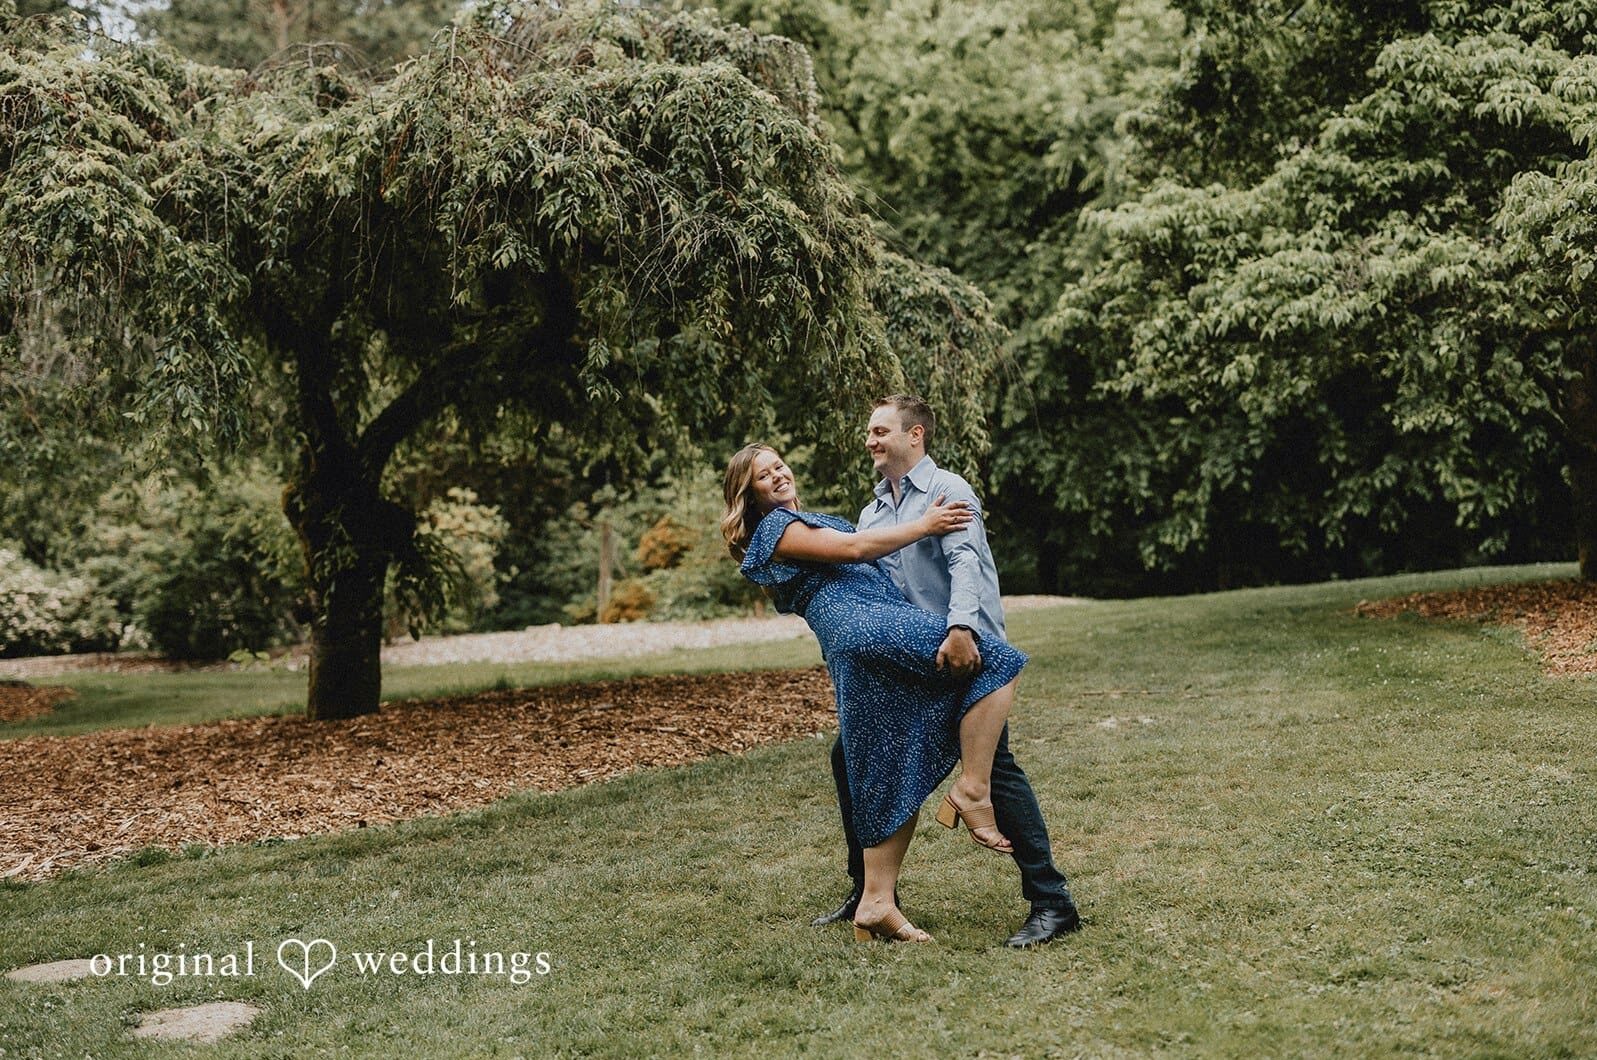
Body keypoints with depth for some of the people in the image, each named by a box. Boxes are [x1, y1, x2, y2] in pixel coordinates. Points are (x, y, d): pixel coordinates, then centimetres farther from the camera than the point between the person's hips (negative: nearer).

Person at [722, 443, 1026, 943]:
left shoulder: (813, 521, 34)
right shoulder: (775, 528, 4)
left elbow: (863, 564, 34)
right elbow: (854, 548, -4)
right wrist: (923, 525, 0)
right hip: (864, 628, -9)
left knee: (895, 780, 4)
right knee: (995, 662, -16)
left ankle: (876, 903, 3)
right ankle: (972, 790, -16)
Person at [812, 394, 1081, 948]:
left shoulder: (947, 491, -8)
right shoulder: (872, 511, 18)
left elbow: (965, 561, -24)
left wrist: (961, 627, -39)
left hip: (964, 653, -8)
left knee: (994, 768, -12)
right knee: (849, 755, 7)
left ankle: (1052, 903, -5)